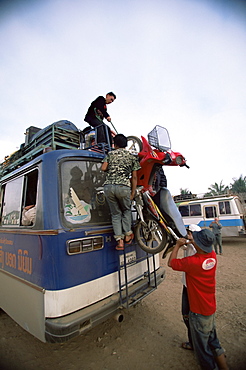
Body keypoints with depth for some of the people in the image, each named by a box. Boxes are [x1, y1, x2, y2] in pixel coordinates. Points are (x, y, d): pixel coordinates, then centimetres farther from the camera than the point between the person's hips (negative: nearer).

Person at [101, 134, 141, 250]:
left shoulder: (110, 154, 15)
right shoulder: (132, 157, 15)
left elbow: (103, 168, 2)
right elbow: (134, 177, 11)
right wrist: (133, 193, 14)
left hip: (108, 186, 1)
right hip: (124, 187, -1)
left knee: (115, 213, 13)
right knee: (126, 210, 23)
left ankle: (119, 240, 7)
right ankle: (127, 235, 20)